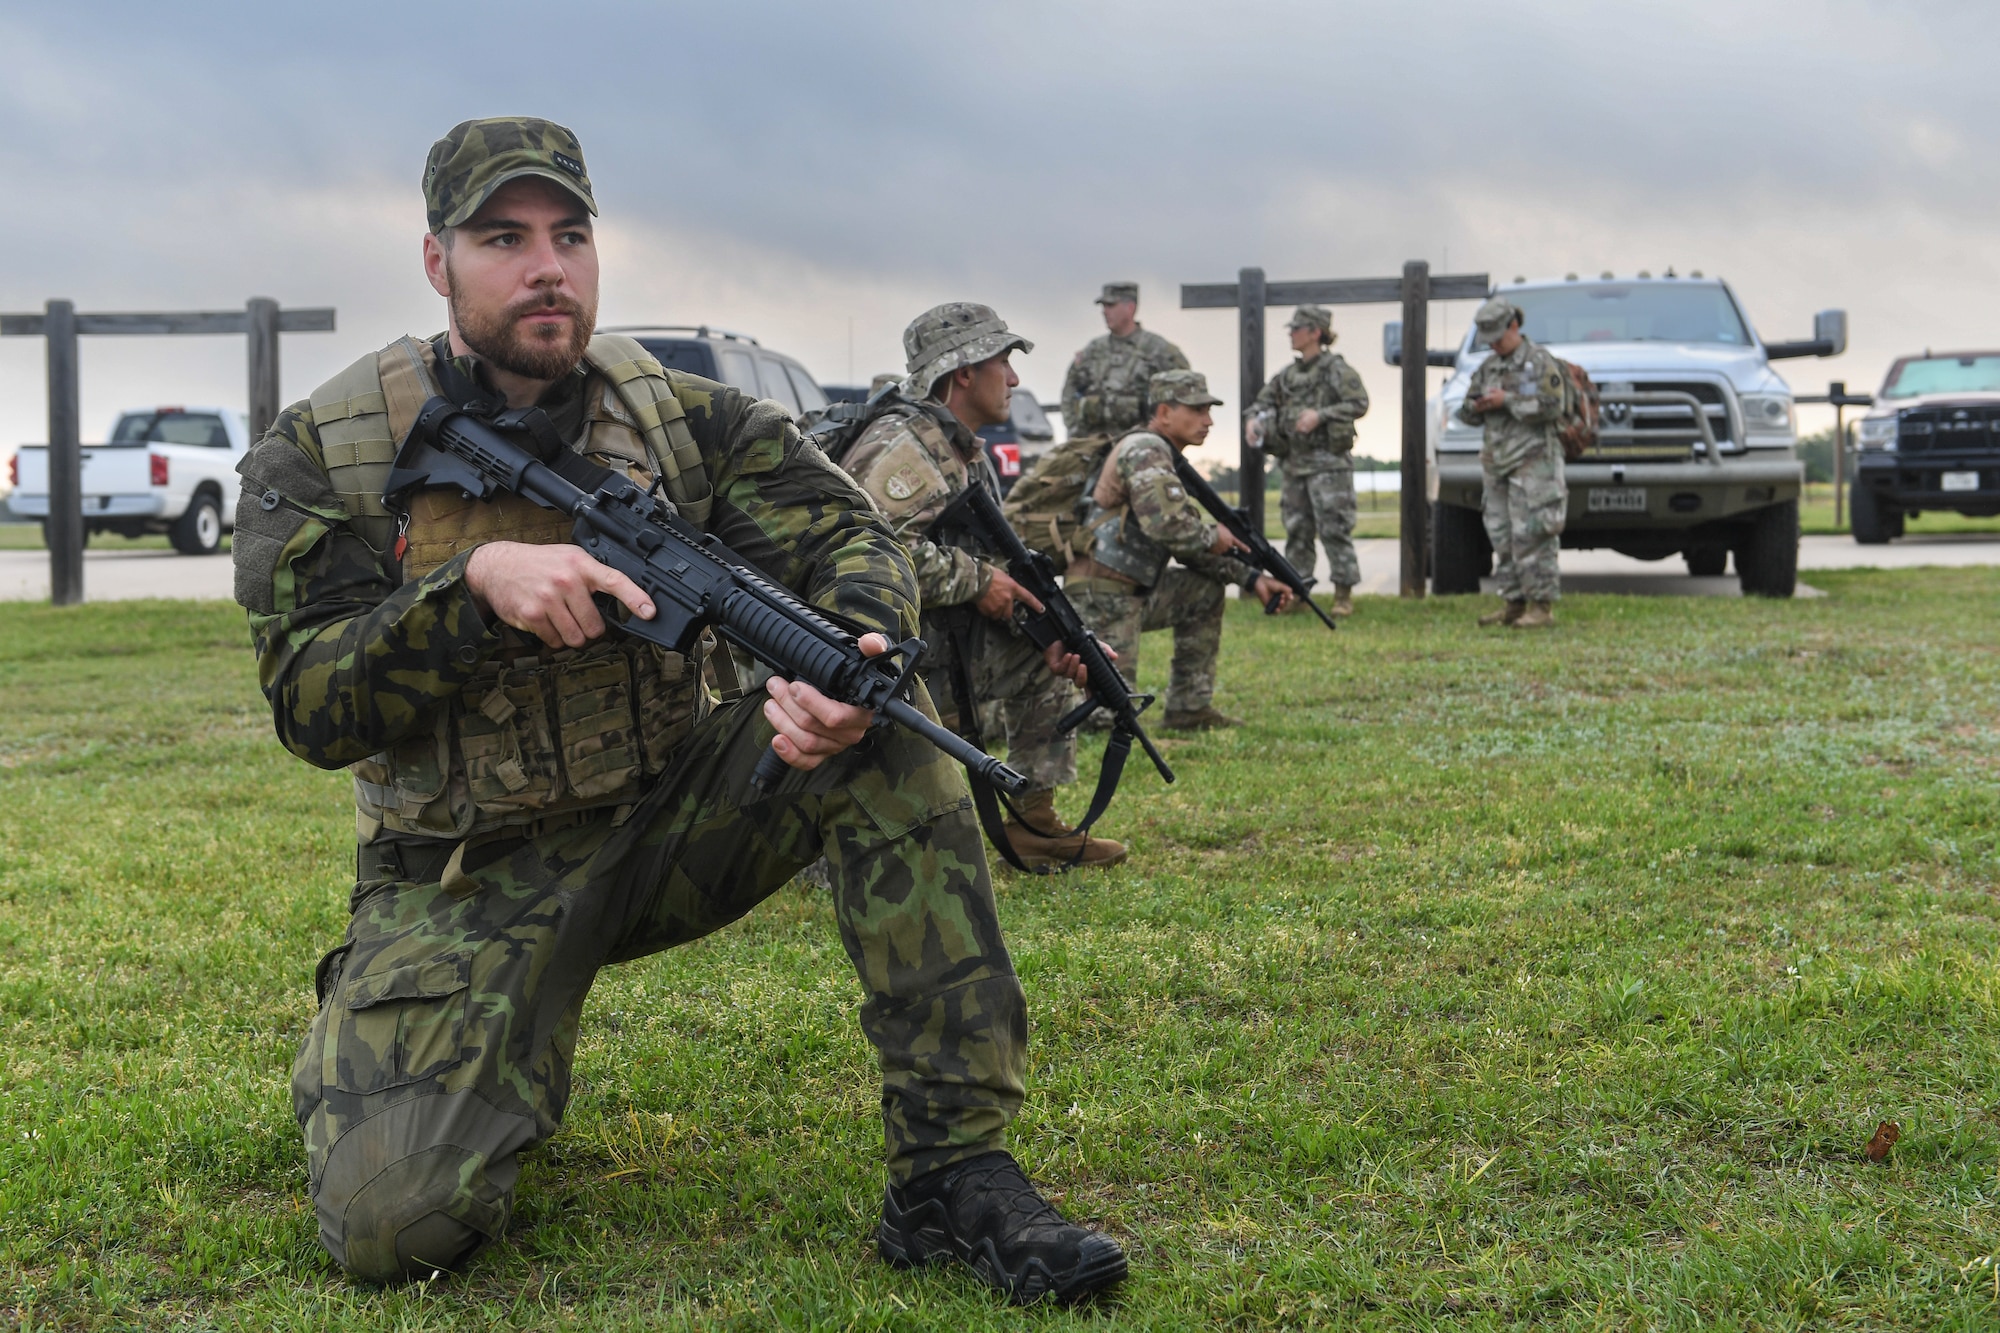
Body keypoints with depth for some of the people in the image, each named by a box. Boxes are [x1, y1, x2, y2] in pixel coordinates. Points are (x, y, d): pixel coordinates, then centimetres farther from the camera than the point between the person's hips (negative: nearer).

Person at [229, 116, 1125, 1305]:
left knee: (891, 737, -23)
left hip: (665, 824, 3)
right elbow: (312, 706, -12)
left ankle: (956, 1172, -19)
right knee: (390, 1218, -24)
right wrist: (476, 580, -28)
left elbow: (848, 536, -10)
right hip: (467, 884, -2)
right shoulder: (322, 454, -6)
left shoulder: (678, 417, 0)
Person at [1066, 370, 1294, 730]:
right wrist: (1212, 537, -7)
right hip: (1102, 597, -10)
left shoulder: (1164, 458, 18)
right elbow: (1166, 525, -27)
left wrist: (1251, 578, 11)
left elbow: (1191, 541, 20)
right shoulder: (1144, 450, -12)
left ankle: (1189, 709, 14)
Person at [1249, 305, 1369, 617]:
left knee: (1334, 529, -8)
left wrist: (1320, 415, -24)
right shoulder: (1289, 374, 13)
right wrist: (1255, 420, 0)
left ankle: (1344, 594, -3)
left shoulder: (1335, 369, -7)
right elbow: (1265, 400, 21)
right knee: (1296, 530, 9)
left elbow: (1359, 403, -16)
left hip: (1328, 463, -7)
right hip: (1295, 462, 7)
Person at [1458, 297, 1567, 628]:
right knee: (1503, 537, 7)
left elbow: (1551, 406, -14)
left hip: (1532, 460, -7)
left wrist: (1507, 401, -15)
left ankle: (1542, 607, -8)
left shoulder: (1539, 362, -4)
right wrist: (1475, 406, -6)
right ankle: (1513, 604, 13)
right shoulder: (1487, 368, 16)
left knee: (1531, 536, -11)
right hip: (1497, 461, 7)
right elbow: (1467, 414, 17)